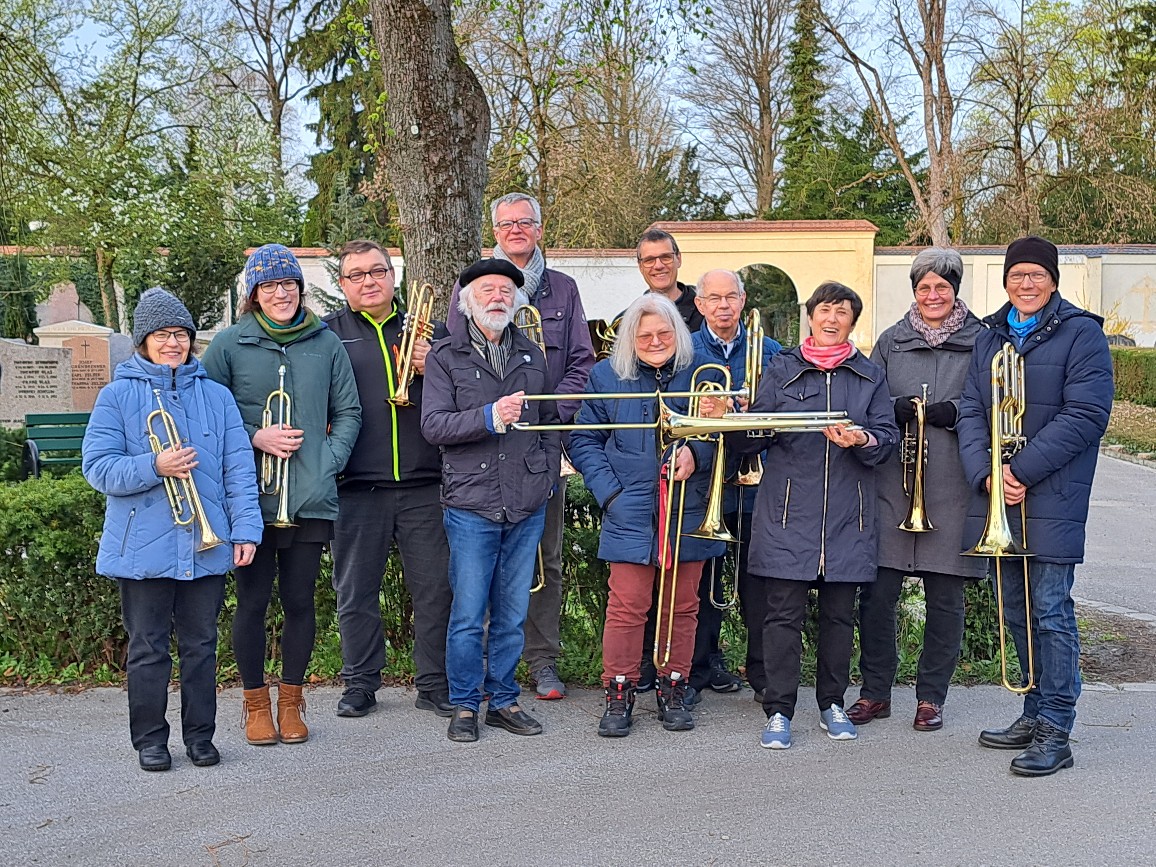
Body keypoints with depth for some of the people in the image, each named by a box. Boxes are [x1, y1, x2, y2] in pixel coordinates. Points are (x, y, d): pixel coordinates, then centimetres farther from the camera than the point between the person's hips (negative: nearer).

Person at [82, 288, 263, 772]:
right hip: (144, 547, -2)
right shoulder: (117, 396, 2)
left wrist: (246, 527, -5)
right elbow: (97, 468, -4)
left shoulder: (215, 396, 8)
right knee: (148, 648, 6)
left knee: (201, 645, 10)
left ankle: (199, 735, 22)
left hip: (206, 546, 2)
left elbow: (239, 467, 4)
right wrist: (154, 467, -19)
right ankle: (150, 740, 19)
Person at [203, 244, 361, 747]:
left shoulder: (326, 343, 7)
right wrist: (255, 437, -8)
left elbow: (349, 412, 11)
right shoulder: (230, 343, 2)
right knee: (253, 601, 4)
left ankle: (291, 701, 23)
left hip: (311, 498, 1)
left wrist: (331, 460, -2)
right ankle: (256, 702, 21)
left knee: (300, 601, 7)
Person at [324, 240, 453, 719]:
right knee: (356, 593, 7)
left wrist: (434, 370, -6)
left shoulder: (427, 330, 14)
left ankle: (435, 684, 15)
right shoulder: (328, 333, 7)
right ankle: (360, 684, 21)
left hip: (422, 485, 1)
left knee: (436, 588, 3)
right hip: (356, 487, -1)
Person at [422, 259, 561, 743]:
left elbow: (550, 420, 19)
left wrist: (548, 474, 9)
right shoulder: (445, 357, 2)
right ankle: (464, 706, 14)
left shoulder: (532, 356, 13)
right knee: (468, 614, 0)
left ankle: (504, 700, 21)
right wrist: (490, 417, -21)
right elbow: (433, 425, -9)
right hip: (471, 504, -3)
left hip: (528, 505, 3)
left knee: (512, 613, 10)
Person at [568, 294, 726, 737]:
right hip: (631, 513, -1)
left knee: (682, 607, 8)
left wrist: (696, 452, -16)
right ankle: (619, 694, 10)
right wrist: (610, 491, -6)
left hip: (688, 513, 1)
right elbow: (584, 440, 6)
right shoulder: (607, 376, 5)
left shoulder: (702, 375, 6)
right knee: (627, 606, -2)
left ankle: (673, 689, 22)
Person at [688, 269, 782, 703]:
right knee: (702, 579, 7)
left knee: (757, 580, 3)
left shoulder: (769, 351, 8)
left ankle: (763, 674, 13)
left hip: (755, 482, 1)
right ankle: (703, 665, 21)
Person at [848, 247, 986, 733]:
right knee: (877, 594, 1)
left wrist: (952, 413, -15)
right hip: (891, 486, 2)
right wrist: (902, 409, -11)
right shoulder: (891, 341, 11)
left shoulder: (981, 342, 5)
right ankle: (875, 692, 16)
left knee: (944, 599, 5)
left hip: (952, 489, -1)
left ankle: (931, 697, 20)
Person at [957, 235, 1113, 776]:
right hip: (996, 491, 6)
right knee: (1016, 609, 12)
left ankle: (1055, 732, 1)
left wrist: (1022, 472, -17)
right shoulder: (990, 338, 15)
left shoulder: (1081, 333, -3)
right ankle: (1036, 714, 25)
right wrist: (986, 473, -10)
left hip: (1051, 496, -6)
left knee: (1050, 609, -5)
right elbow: (971, 411, 7)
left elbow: (1086, 415, -12)